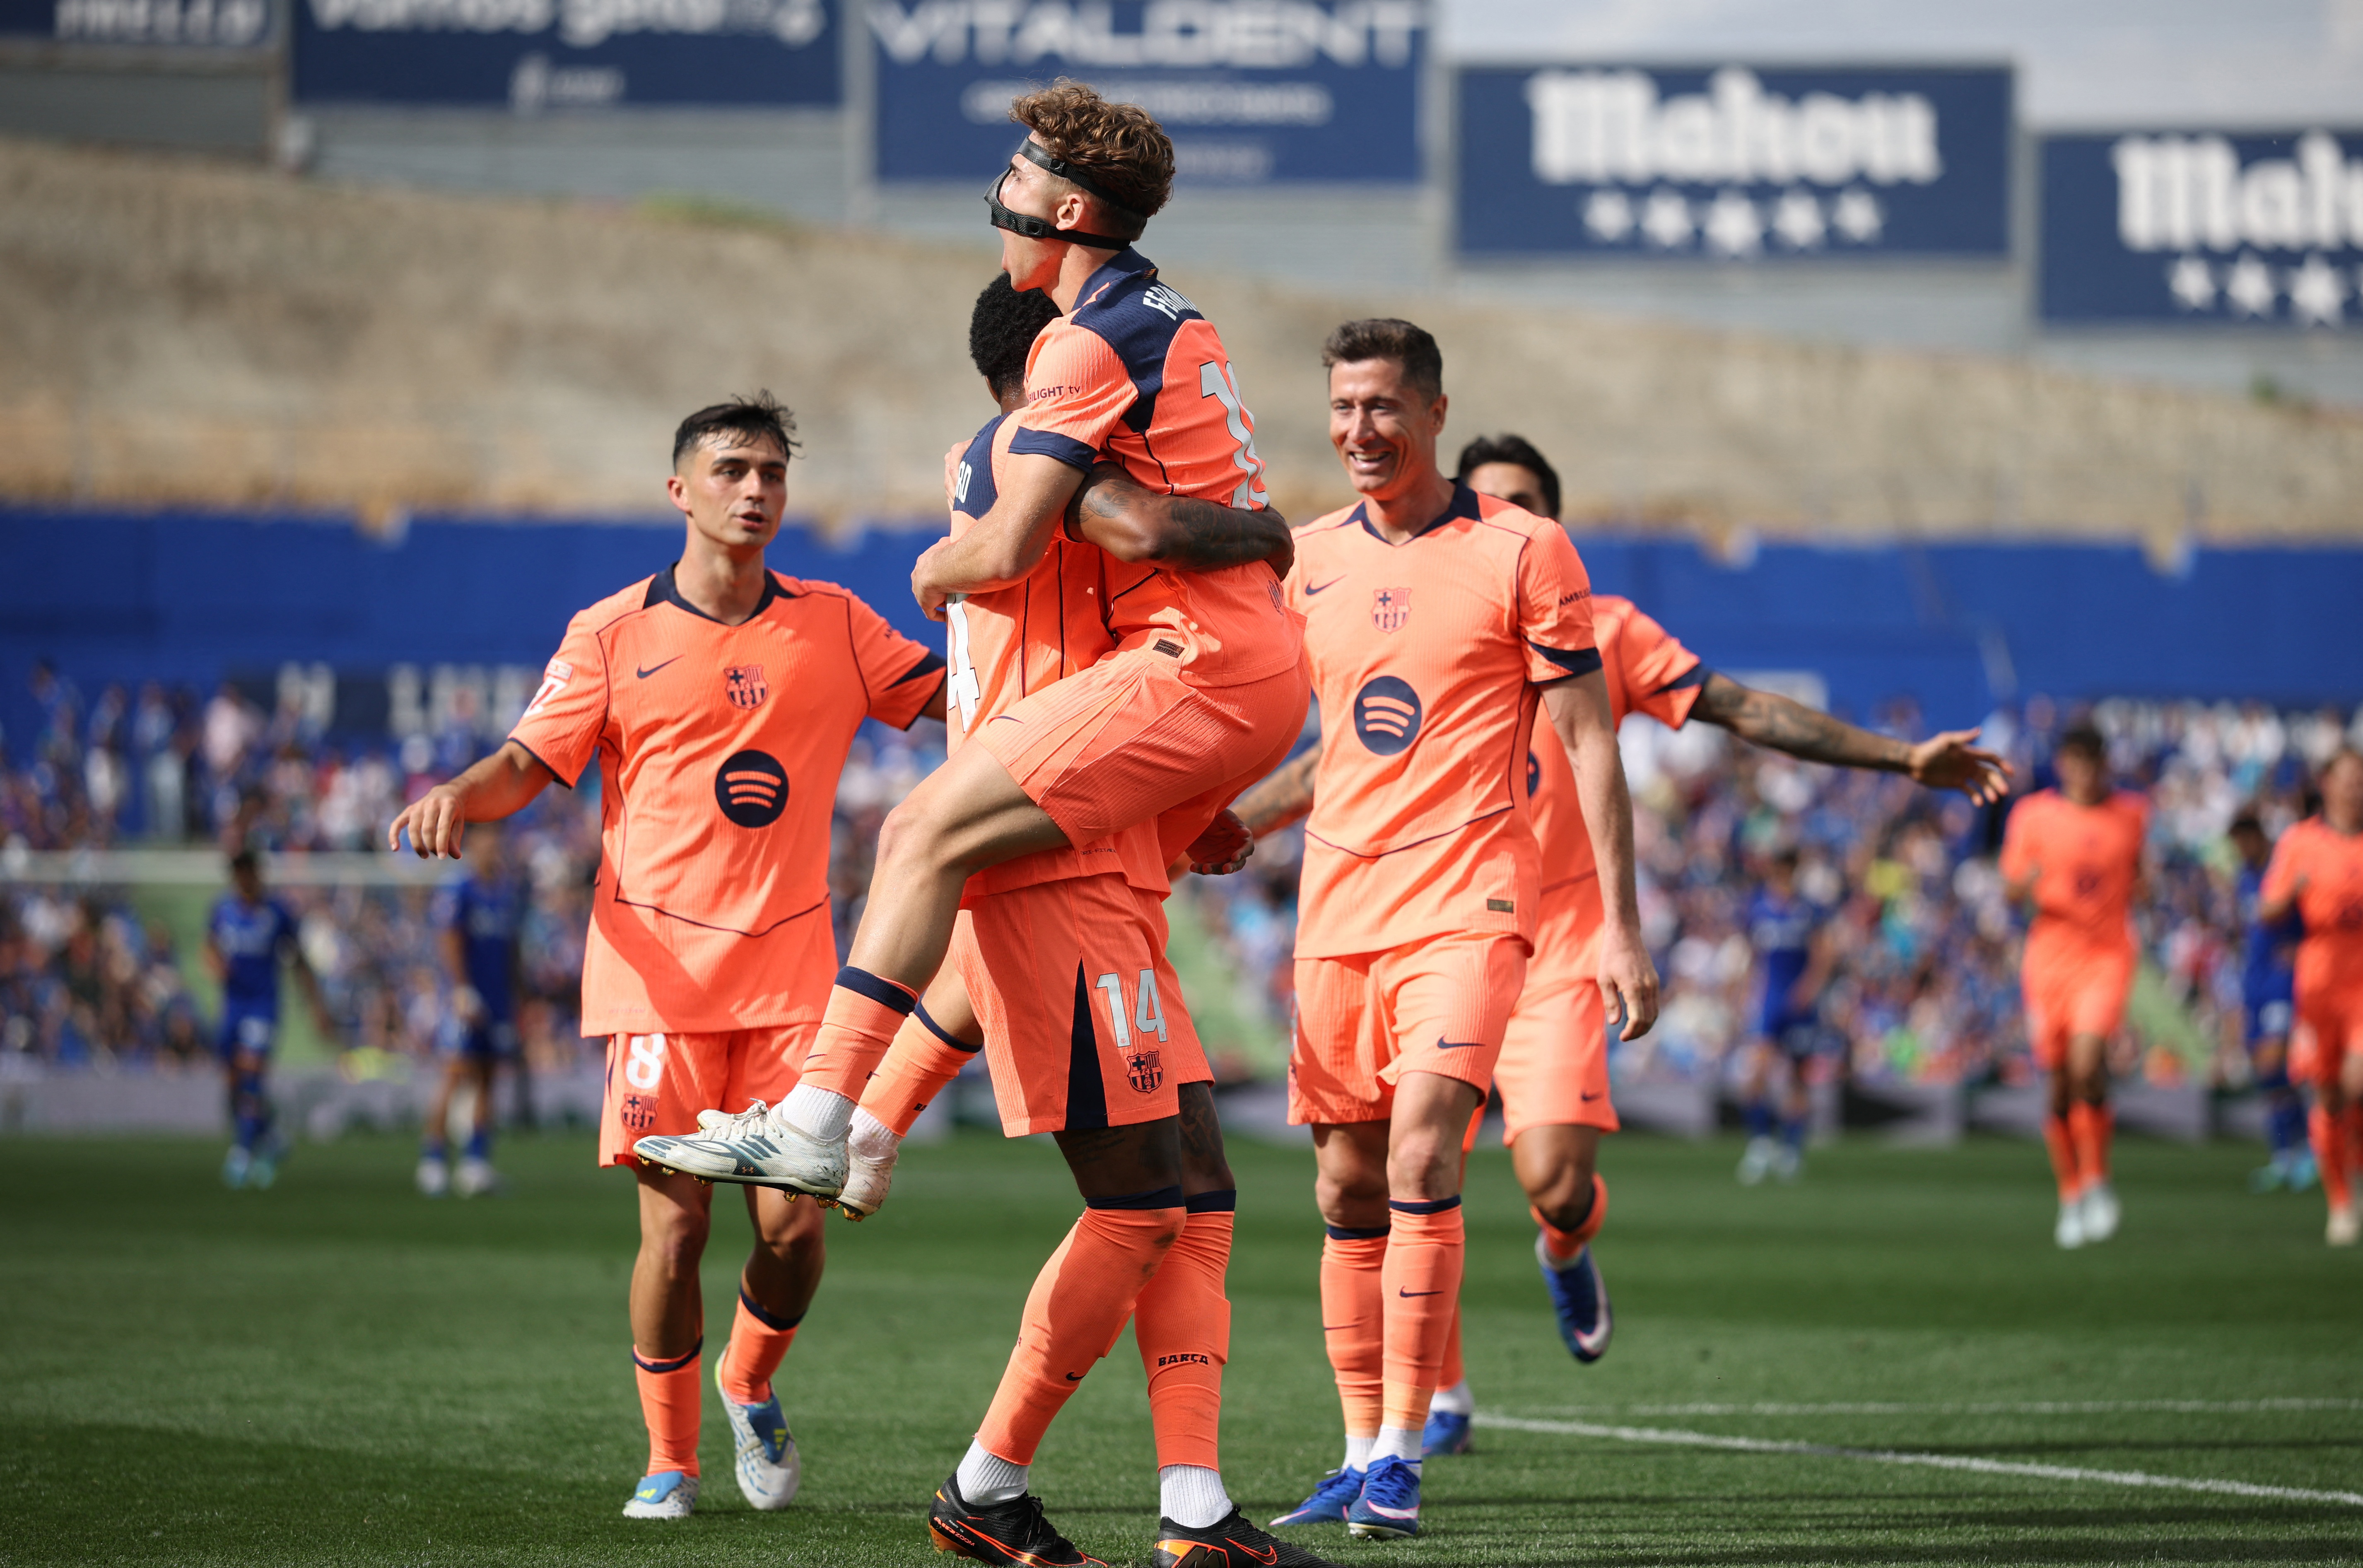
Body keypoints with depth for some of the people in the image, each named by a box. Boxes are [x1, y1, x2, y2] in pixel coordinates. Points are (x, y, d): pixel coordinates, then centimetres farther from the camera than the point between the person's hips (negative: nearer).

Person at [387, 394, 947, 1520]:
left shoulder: (833, 625, 10)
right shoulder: (615, 633, 4)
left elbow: (956, 698, 12)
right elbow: (529, 763, 2)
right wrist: (457, 796, -19)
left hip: (790, 962, 2)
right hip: (660, 962, -2)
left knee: (793, 1225, -5)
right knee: (675, 1223, -8)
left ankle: (750, 1385, 26)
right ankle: (669, 1459, 10)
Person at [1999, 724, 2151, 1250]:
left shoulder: (2131, 814, 6)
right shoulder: (2033, 816, 2)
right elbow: (2010, 889, 5)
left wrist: (2136, 891, -2)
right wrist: (2029, 884, -17)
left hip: (2108, 955, -1)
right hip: (2050, 957, 1)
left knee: (2087, 1063, -22)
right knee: (2060, 1085, 3)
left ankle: (2097, 1182, -8)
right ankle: (2071, 1198, 18)